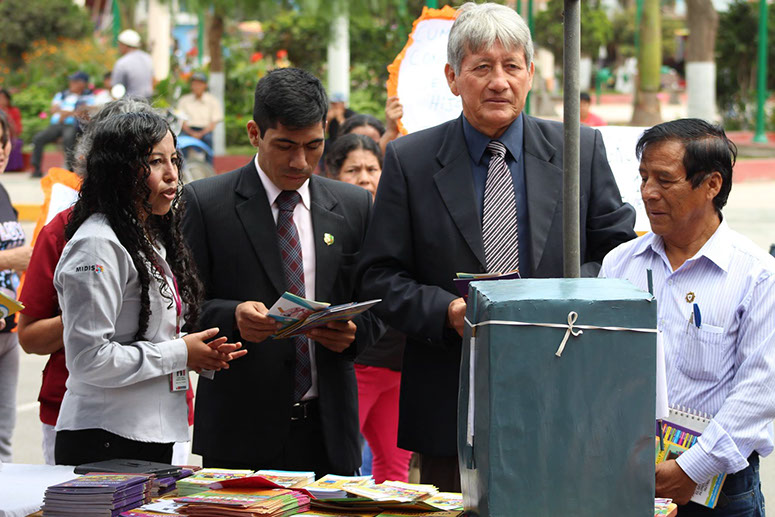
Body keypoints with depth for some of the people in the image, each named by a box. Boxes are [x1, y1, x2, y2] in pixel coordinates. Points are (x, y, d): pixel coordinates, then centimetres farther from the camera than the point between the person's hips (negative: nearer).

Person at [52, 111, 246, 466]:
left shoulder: (151, 241, 16)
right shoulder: (97, 245, -14)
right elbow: (88, 359, -21)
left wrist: (201, 355, 4)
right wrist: (179, 353, -12)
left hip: (153, 435, 9)